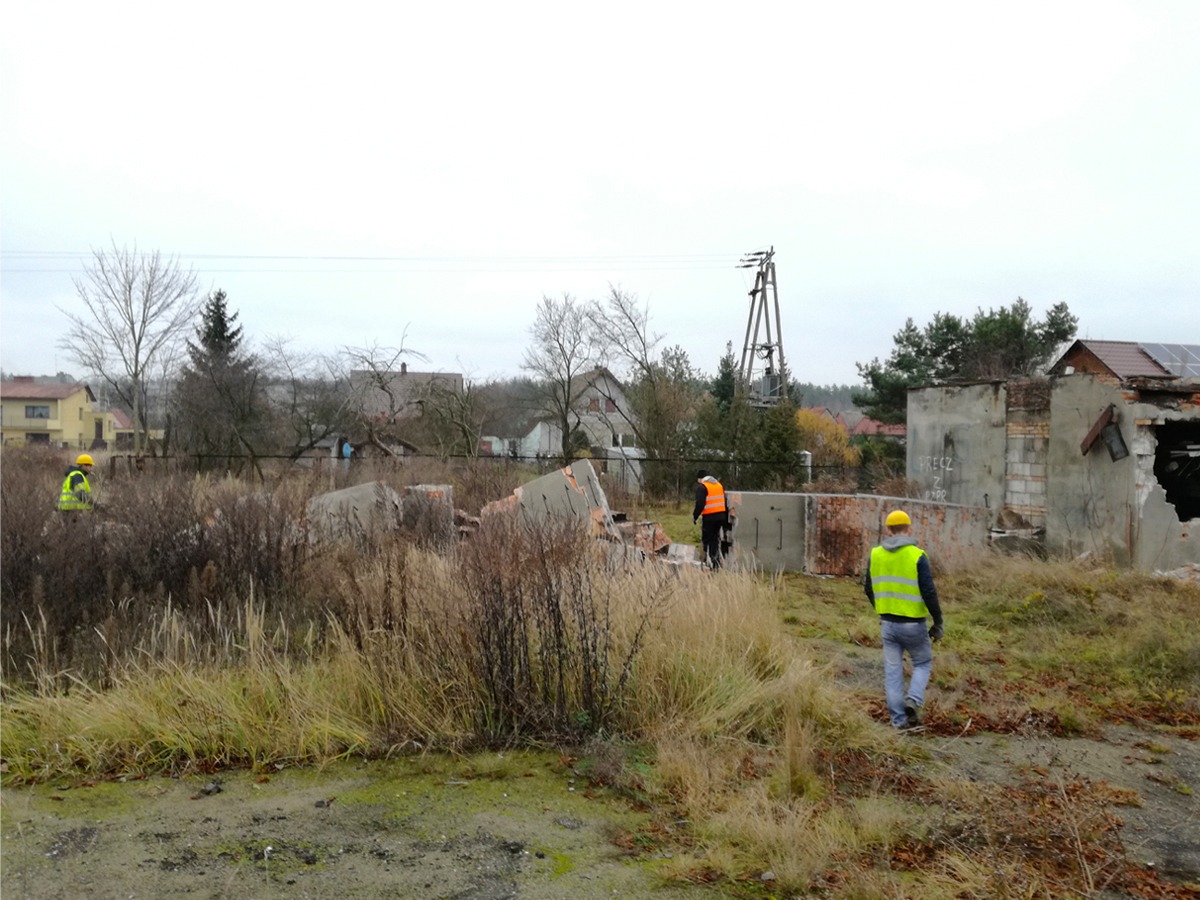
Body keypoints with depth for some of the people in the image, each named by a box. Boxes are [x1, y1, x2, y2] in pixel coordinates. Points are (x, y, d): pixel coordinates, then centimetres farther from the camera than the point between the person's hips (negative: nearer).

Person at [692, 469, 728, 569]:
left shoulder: (701, 487, -6)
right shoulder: (719, 485, 17)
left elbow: (700, 504, -15)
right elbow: (725, 502, 18)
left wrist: (694, 516, -4)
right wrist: (726, 518, 21)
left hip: (709, 517, -7)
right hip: (721, 516, 7)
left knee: (706, 540, 0)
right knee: (716, 539, 15)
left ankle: (709, 561, -8)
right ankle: (716, 563, 17)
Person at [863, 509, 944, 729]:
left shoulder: (876, 554, 1)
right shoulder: (917, 556, -12)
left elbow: (869, 588, 12)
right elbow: (929, 592, -14)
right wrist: (938, 623, -3)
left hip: (887, 623, 3)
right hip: (913, 624, -3)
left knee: (892, 670, 10)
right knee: (923, 663, 18)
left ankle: (898, 719, 12)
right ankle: (913, 700, -4)